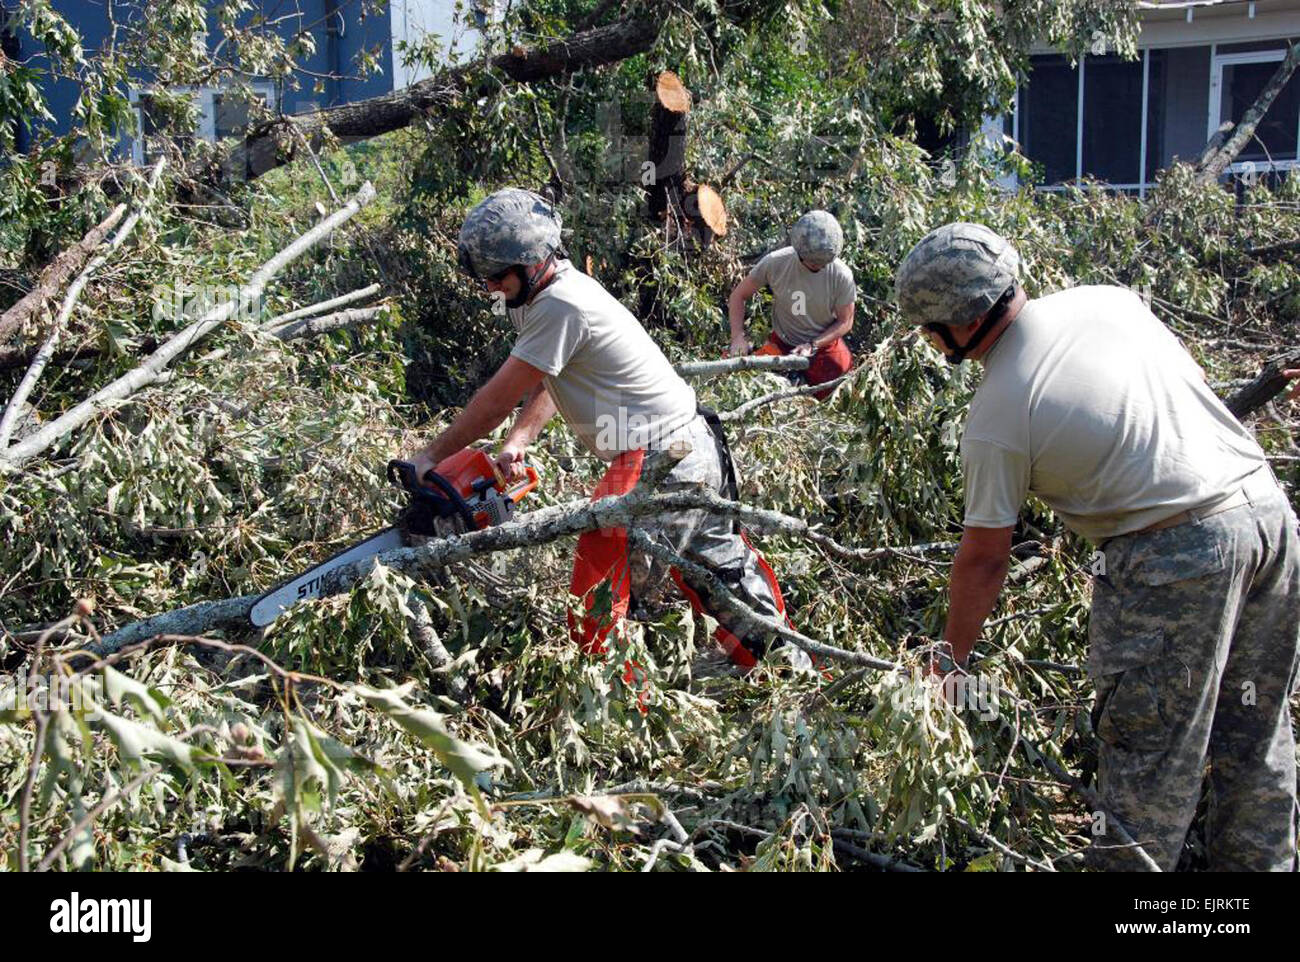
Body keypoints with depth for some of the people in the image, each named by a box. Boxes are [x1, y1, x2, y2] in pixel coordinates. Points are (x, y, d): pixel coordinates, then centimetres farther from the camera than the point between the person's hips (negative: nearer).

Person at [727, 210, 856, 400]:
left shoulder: (841, 275, -20)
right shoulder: (775, 263, -19)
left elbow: (845, 322, -8)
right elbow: (739, 295, -6)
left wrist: (812, 346, -19)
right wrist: (738, 337, -16)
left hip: (824, 346, -1)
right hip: (782, 344, 1)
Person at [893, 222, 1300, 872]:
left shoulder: (997, 415, -11)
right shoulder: (1108, 297, 6)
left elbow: (984, 558, -4)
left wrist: (949, 661, 8)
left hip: (1175, 553, -8)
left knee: (1147, 753, 4)